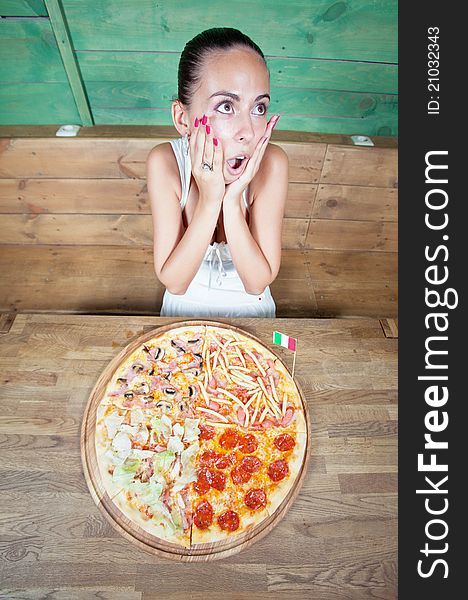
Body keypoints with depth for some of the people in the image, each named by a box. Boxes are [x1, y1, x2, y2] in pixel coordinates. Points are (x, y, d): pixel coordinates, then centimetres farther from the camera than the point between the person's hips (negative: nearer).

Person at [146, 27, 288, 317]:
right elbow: (174, 282, -25)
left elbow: (257, 283, -24)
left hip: (249, 306, 0)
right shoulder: (165, 162, -23)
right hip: (186, 304, 1)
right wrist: (209, 201, -34)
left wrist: (233, 202, -34)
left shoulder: (271, 163, -24)